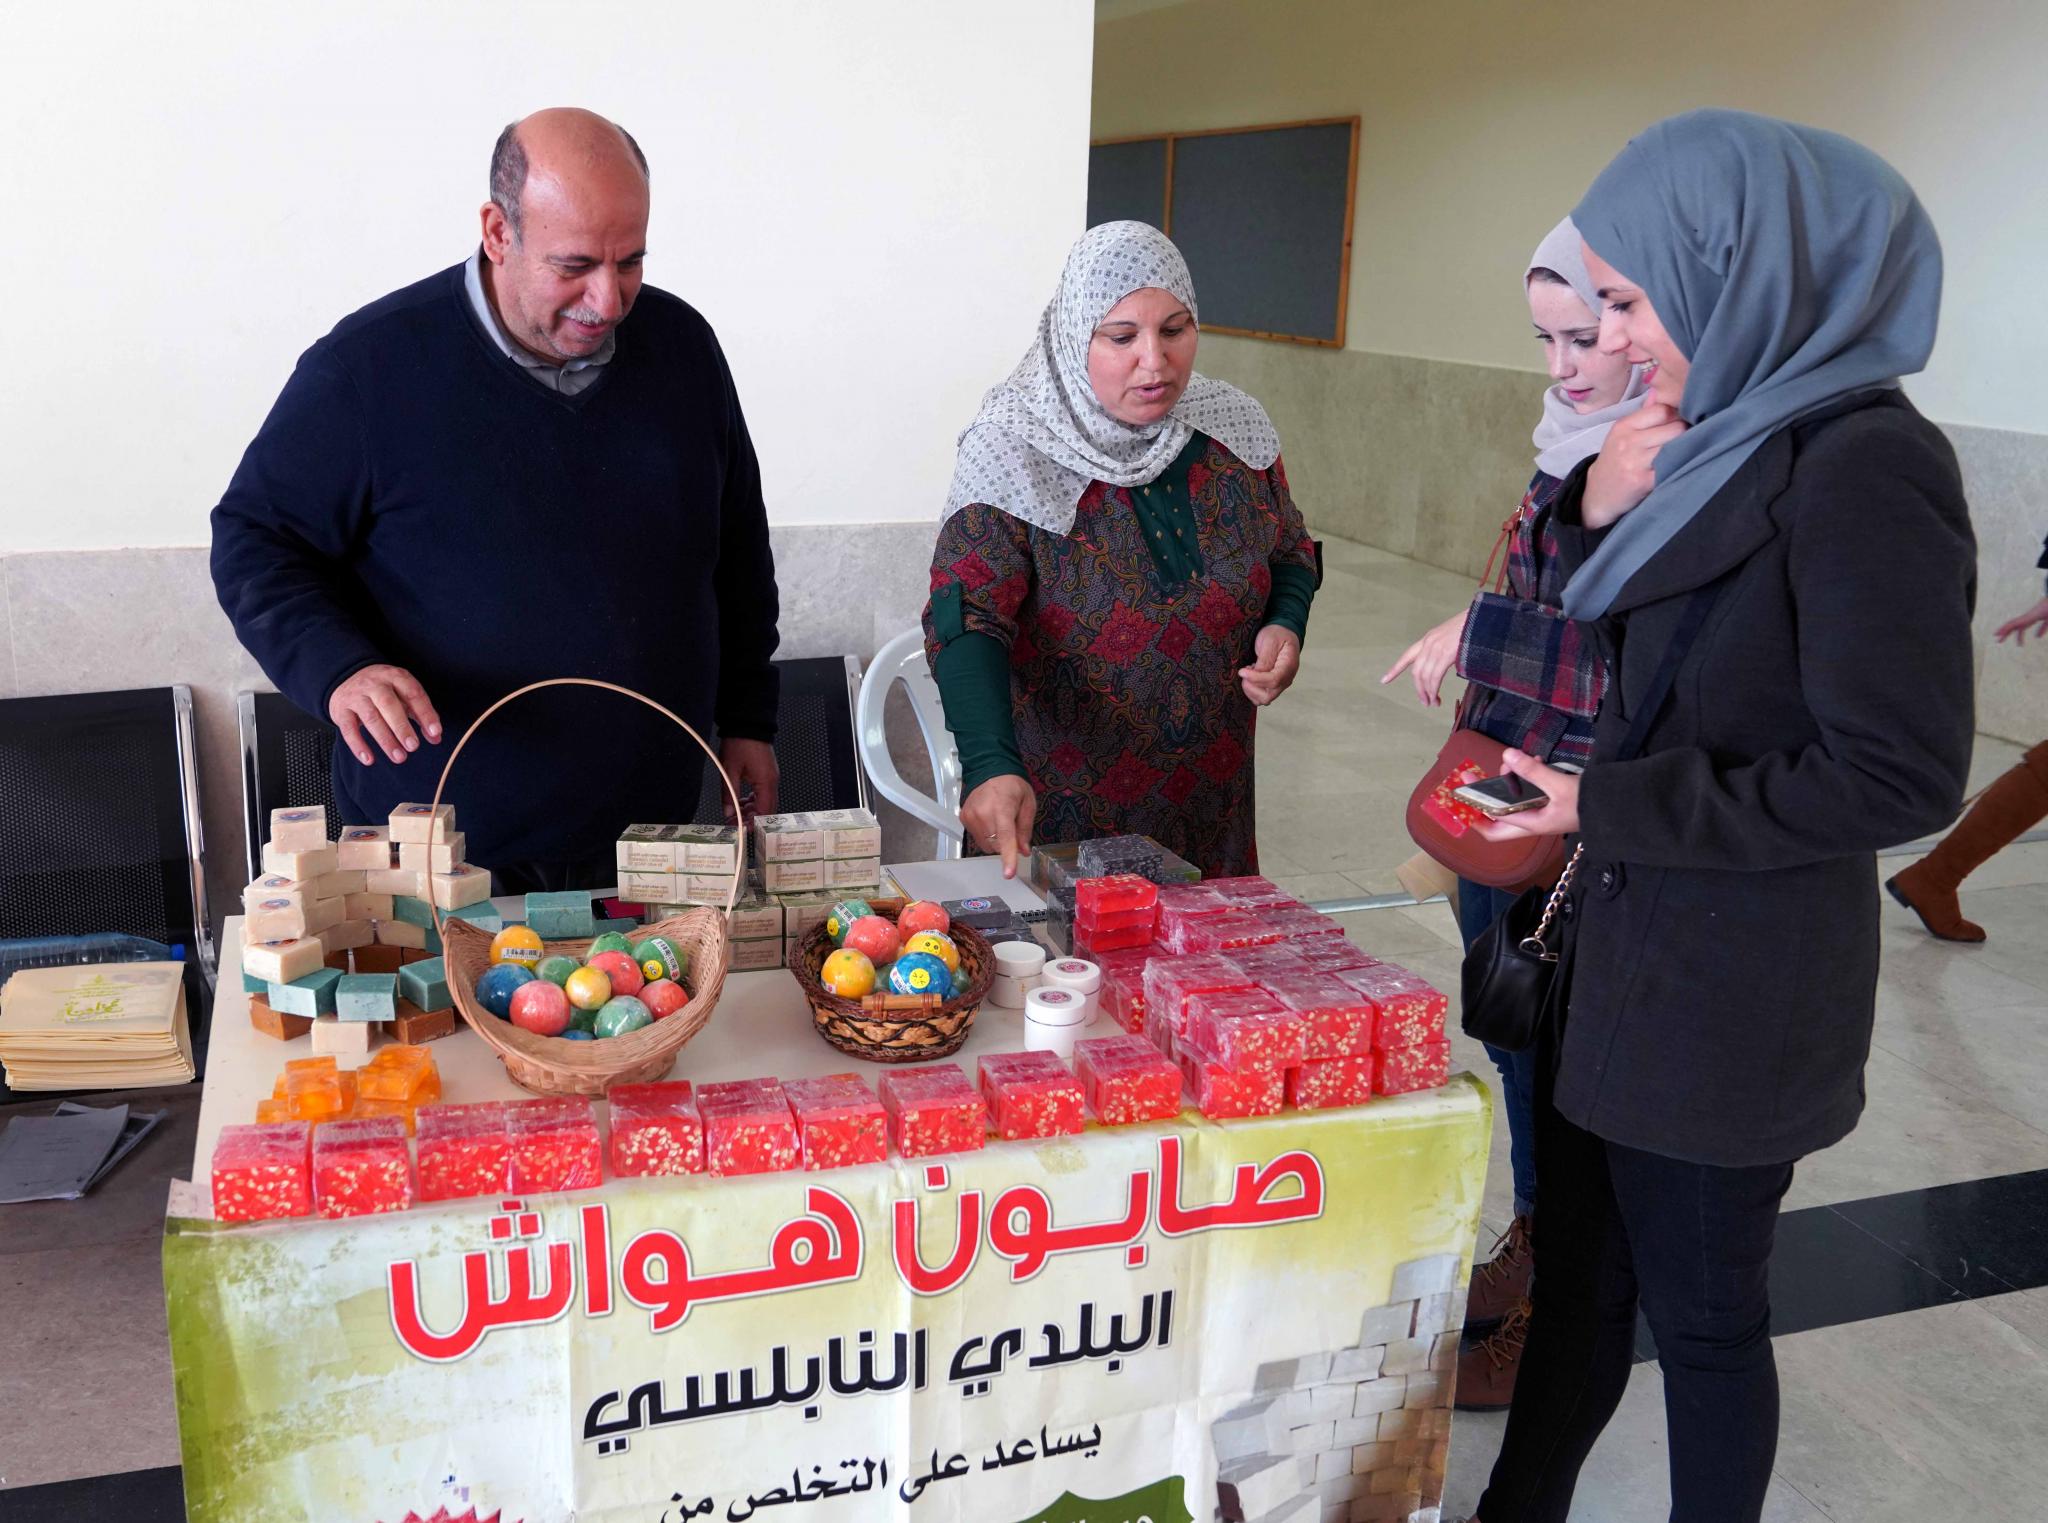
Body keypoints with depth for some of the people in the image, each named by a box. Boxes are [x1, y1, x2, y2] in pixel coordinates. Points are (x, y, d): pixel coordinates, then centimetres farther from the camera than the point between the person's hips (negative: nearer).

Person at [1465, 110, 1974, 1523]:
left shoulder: (1864, 464, -20)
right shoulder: (1740, 435, 5)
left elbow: (1898, 773, -23)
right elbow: (1590, 650, 14)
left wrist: (1608, 807, -18)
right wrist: (1598, 517, -6)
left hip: (1733, 984, -8)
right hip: (1627, 940, 8)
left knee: (1703, 1311, 12)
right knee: (1577, 1261, 21)